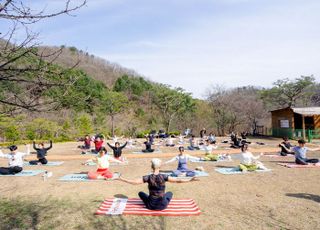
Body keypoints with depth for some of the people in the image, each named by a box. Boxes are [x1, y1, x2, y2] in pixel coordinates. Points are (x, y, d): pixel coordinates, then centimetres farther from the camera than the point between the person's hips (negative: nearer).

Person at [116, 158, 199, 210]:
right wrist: (190, 179, -9)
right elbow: (178, 180, -17)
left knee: (140, 193, 28)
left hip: (151, 205, 0)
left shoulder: (148, 177, -16)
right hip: (162, 206, 1)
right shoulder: (164, 177, -17)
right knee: (170, 193, 32)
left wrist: (122, 179, -4)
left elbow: (134, 182, -14)